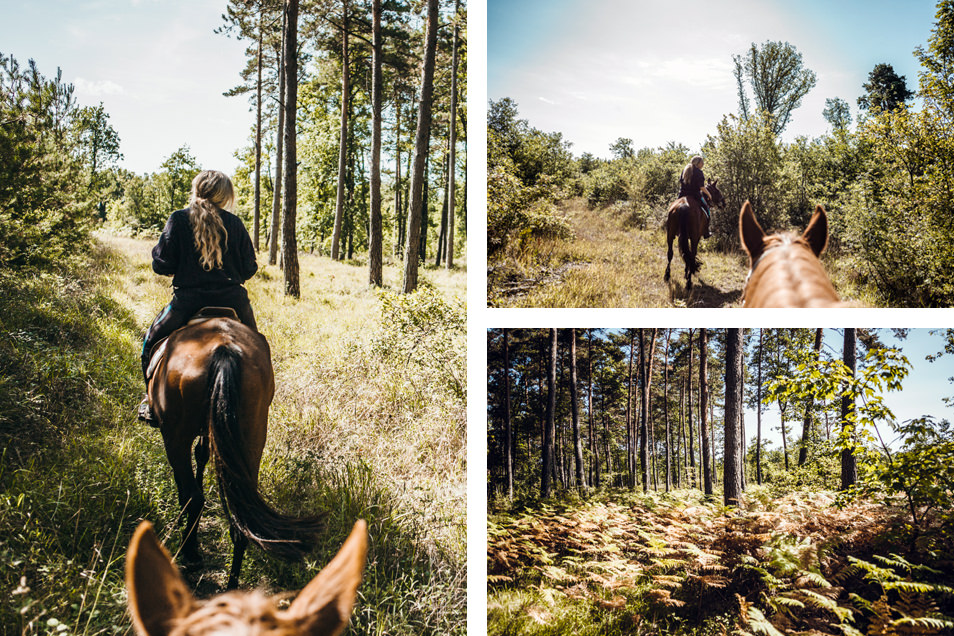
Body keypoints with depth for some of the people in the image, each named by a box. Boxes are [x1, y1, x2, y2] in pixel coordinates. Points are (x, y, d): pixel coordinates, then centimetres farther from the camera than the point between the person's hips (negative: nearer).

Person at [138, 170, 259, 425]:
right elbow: (249, 269, 5)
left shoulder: (178, 220, -3)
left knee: (152, 342, 21)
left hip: (188, 301, -2)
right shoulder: (235, 224, 2)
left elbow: (162, 265, -3)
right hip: (232, 301, 2)